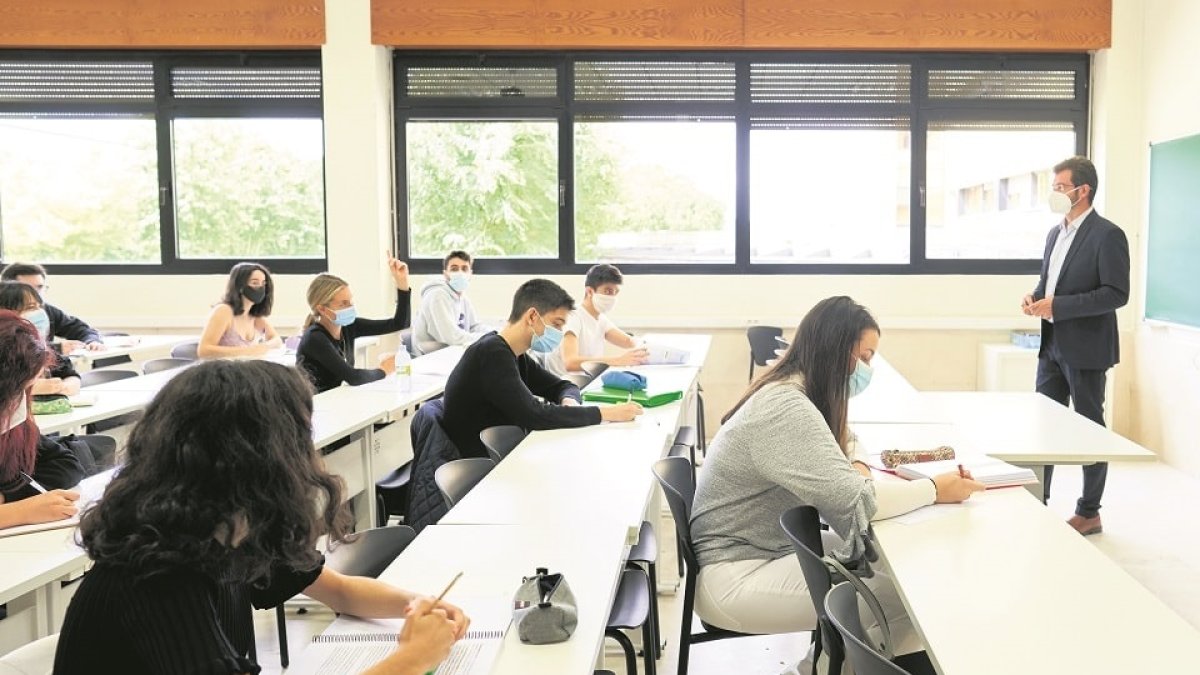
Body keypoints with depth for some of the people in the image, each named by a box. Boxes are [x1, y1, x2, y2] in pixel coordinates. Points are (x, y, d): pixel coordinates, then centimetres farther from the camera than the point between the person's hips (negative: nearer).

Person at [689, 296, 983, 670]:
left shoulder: (793, 392, 6)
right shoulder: (786, 409, -24)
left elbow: (840, 442, 23)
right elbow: (853, 501, -28)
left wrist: (856, 466, 0)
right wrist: (935, 490, -14)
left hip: (766, 549, 10)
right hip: (733, 578, -10)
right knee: (904, 595, -13)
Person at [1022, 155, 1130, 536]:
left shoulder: (1107, 235, -13)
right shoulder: (1056, 233, 12)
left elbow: (1117, 293, -18)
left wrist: (1057, 305, -22)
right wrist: (1035, 297, 0)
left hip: (1085, 350, -8)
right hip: (1052, 346, 8)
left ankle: (1089, 513, 16)